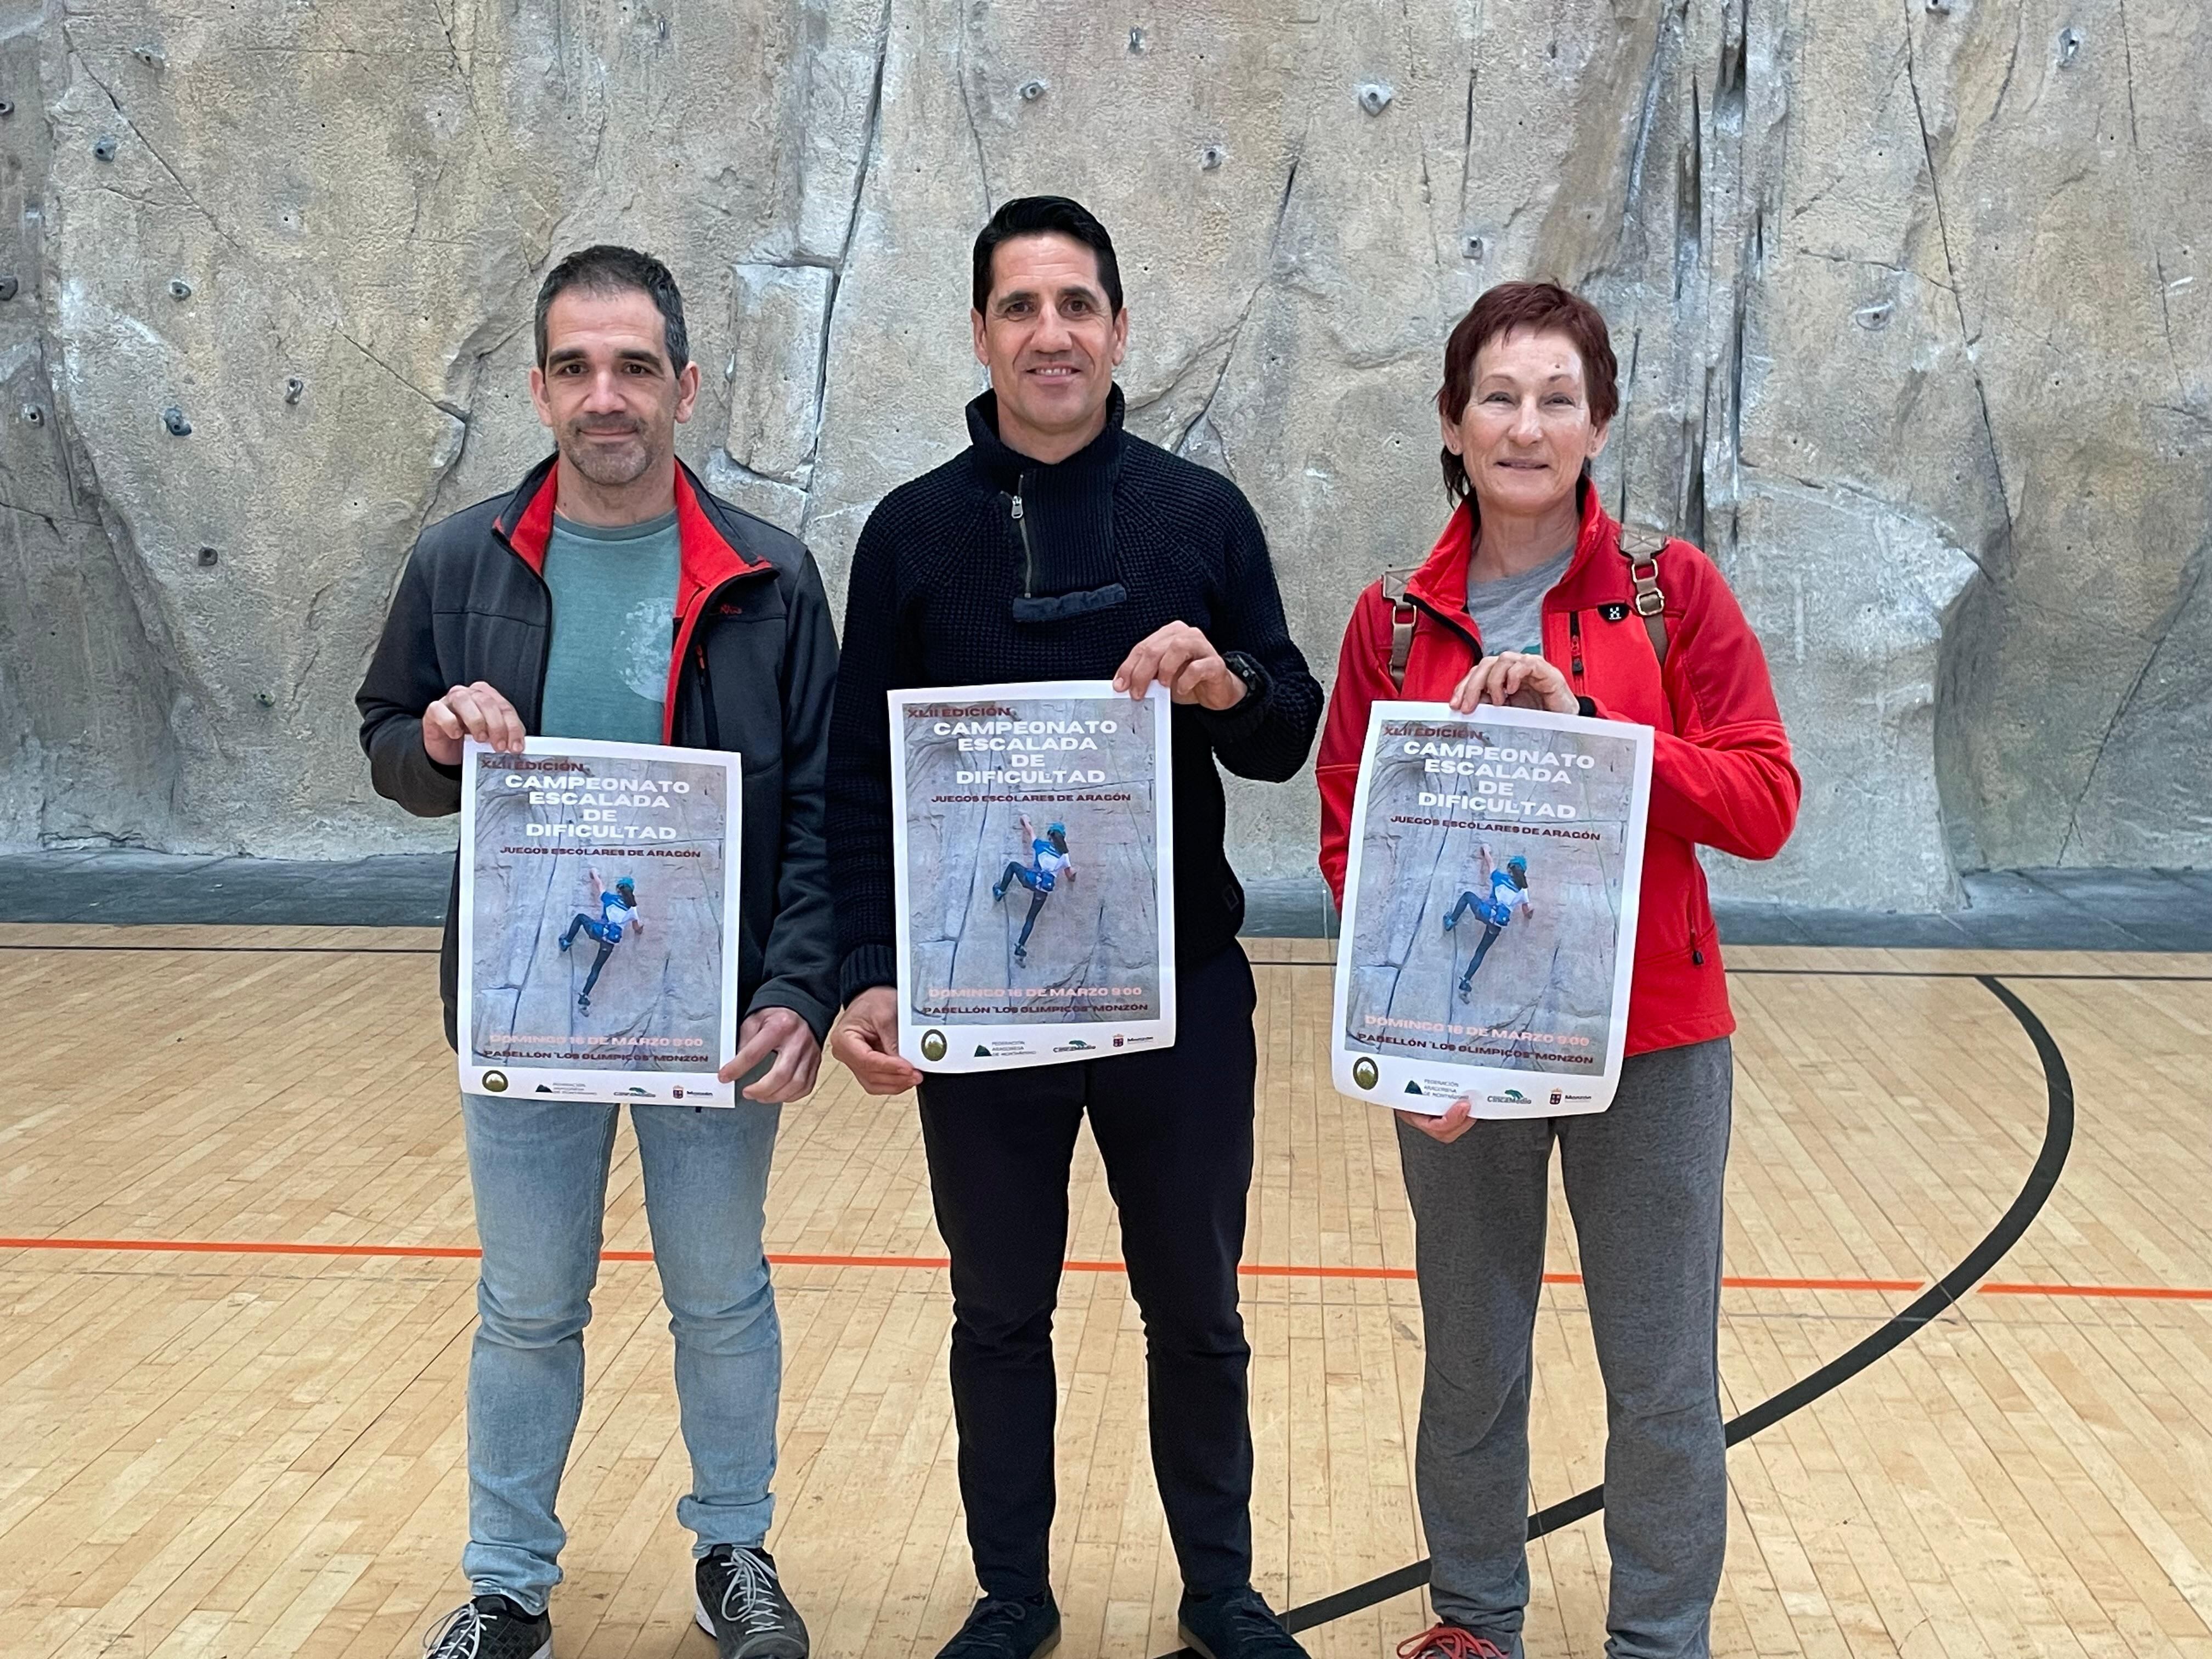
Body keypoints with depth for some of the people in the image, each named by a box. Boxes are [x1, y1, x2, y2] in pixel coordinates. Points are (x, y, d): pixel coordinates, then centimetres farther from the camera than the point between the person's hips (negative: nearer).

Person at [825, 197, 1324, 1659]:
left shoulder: (1204, 515, 0)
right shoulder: (914, 529, 0)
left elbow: (1290, 742, 1)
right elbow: (862, 778, 0)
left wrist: (1232, 687, -22)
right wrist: (871, 975, -9)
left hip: (1181, 991, 0)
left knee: (1196, 1314, 12)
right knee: (1000, 1317, 12)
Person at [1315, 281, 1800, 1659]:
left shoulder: (1672, 591, -4)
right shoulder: (1397, 622, 1)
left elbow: (1764, 804, -10)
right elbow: (1347, 831, 2)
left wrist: (1582, 723, -22)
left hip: (1651, 1041, -1)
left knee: (1663, 1376, 7)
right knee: (1471, 1360, 15)